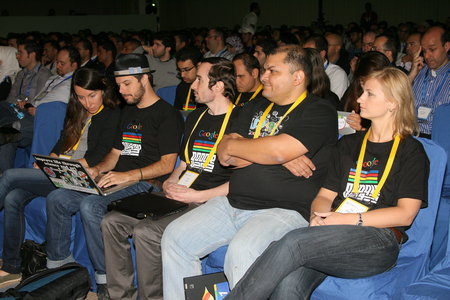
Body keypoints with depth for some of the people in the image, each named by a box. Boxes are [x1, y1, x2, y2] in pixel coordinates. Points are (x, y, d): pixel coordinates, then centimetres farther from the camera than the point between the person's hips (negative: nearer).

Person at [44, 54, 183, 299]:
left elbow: (167, 164, -13)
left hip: (145, 185, -8)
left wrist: (128, 175, -22)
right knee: (56, 198, -4)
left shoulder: (166, 114, -5)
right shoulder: (128, 112, 22)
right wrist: (97, 169, 4)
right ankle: (58, 262, 6)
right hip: (118, 182, 9)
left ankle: (105, 279, -21)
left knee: (90, 205, -31)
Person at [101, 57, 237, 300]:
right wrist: (170, 183, 5)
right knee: (112, 221, -4)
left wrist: (198, 196, -17)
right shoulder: (196, 117, 19)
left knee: (145, 232, -28)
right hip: (177, 197, 9)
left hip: (209, 204, -8)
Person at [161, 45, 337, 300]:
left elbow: (277, 151, -20)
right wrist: (275, 154, -8)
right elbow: (225, 156, 6)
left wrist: (233, 146, -3)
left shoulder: (319, 112, -4)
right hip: (233, 203, 7)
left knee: (242, 250, -34)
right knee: (175, 236, -3)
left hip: (284, 210, -7)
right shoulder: (256, 107, 18)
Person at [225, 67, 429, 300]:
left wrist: (348, 220, -12)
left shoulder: (411, 151, 8)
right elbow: (325, 195, 19)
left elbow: (405, 214, -3)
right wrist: (319, 216, -4)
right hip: (334, 235, 4)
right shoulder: (349, 143, 24)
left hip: (378, 239, -4)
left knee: (294, 242, -32)